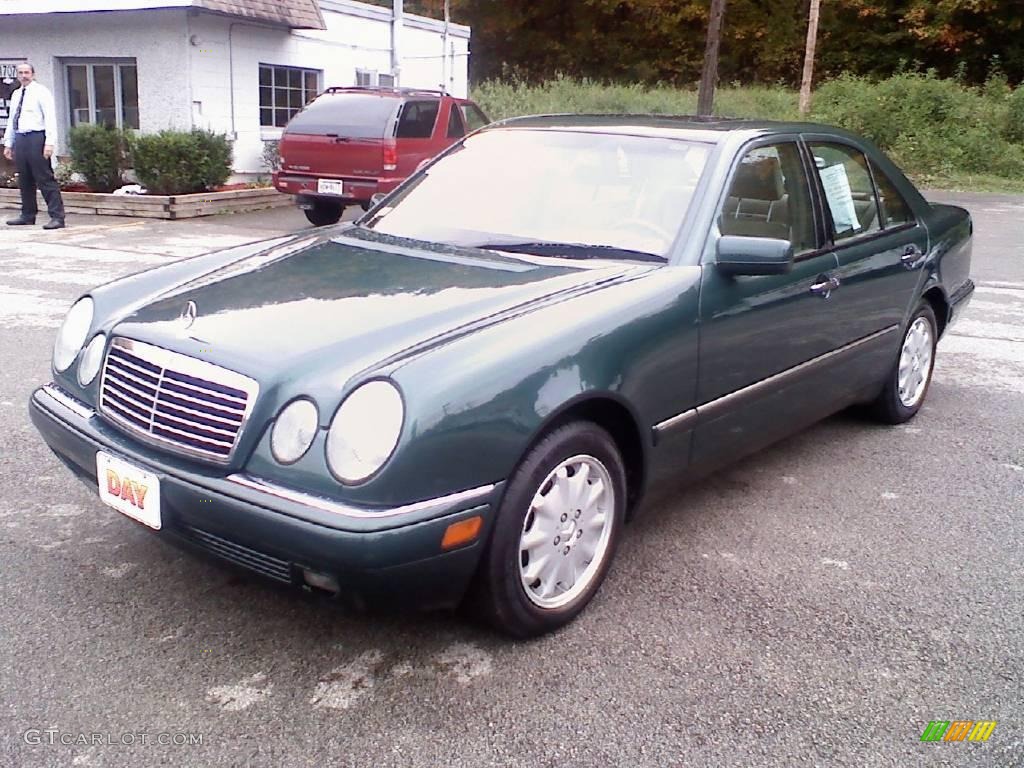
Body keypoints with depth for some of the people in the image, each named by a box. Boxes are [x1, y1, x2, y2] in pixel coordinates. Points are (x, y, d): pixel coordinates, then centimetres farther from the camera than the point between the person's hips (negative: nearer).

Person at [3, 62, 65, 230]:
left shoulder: (41, 92, -2)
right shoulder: (16, 95, 18)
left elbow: (50, 118, -9)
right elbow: (11, 120, 23)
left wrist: (49, 142, -18)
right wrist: (8, 143, 17)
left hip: (36, 138, -7)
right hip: (20, 139, 7)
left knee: (45, 179, -10)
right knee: (24, 181, 10)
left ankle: (57, 217, -11)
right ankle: (27, 216, 17)